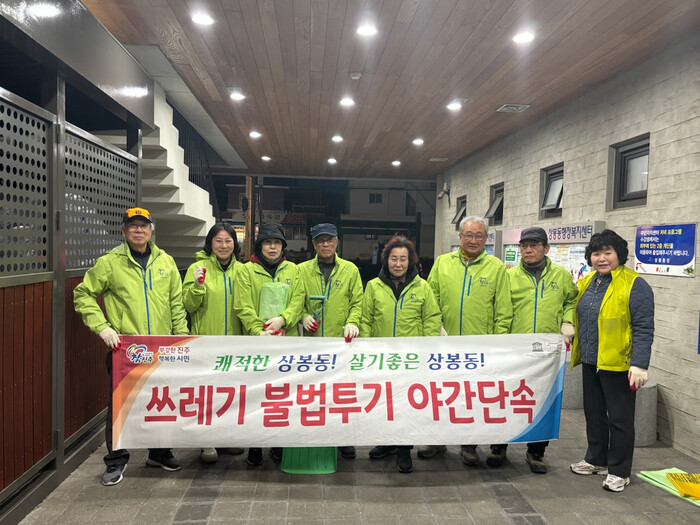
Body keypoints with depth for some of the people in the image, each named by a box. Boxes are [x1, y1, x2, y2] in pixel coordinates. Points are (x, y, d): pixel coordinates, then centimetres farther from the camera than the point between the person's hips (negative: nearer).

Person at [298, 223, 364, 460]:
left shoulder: (350, 269, 5)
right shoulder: (302, 270, 5)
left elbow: (357, 301, 4)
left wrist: (352, 322, -12)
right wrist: (303, 316, -8)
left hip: (341, 342, 0)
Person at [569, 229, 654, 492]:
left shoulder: (635, 285, -14)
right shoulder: (587, 282, 8)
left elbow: (643, 329, -17)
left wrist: (639, 364, -21)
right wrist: (568, 326, 8)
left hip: (618, 365, -7)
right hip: (591, 362, 7)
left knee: (619, 418, 6)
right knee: (593, 413, 19)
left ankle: (619, 471, 21)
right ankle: (596, 460, 35)